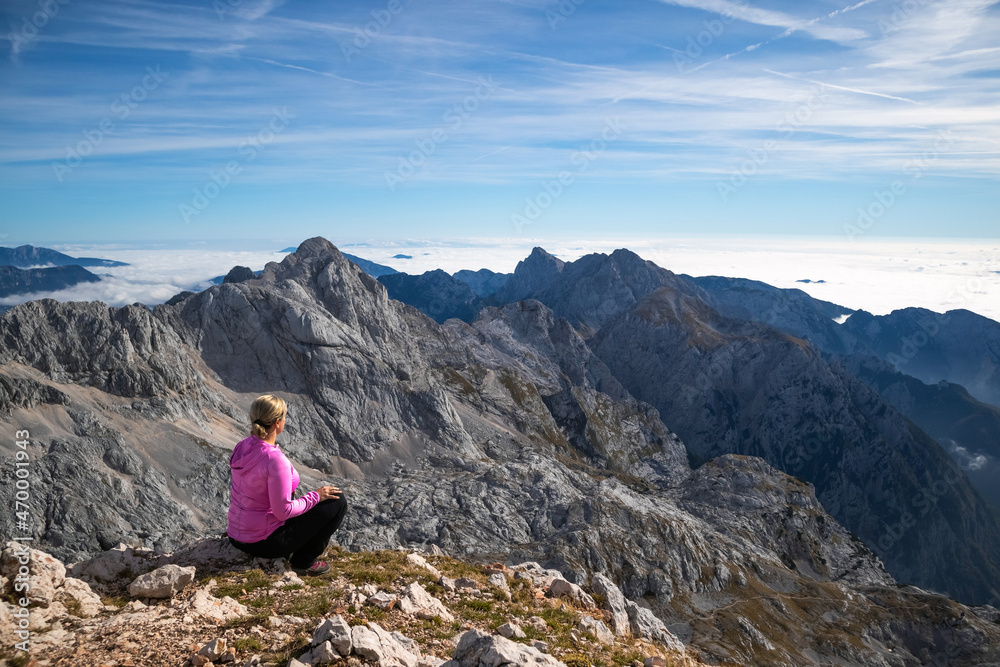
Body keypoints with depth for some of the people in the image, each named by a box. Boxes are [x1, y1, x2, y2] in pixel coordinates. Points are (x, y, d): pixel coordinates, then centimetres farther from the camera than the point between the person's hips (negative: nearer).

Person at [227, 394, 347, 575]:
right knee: (337, 501, 0)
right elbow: (283, 511, -24)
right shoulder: (274, 459, -28)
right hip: (265, 542, -9)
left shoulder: (243, 446, -2)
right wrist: (316, 496, -11)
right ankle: (304, 560, 6)